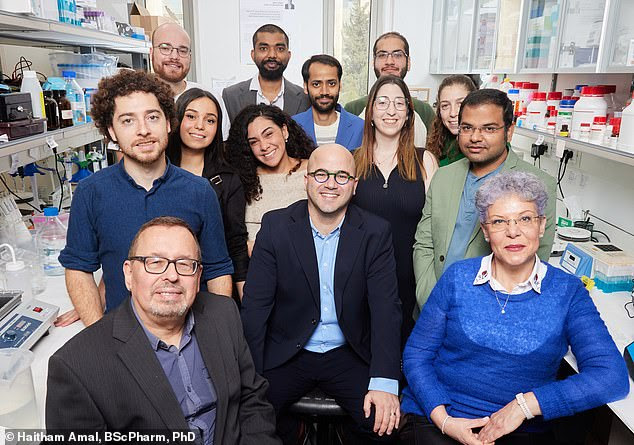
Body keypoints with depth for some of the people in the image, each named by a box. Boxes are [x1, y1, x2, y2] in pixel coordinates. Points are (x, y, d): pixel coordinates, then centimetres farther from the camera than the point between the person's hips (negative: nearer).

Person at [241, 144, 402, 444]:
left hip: (349, 355, 0)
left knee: (385, 420, -21)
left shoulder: (375, 233, -4)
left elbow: (386, 307, -9)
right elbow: (255, 305, -7)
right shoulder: (276, 225, -5)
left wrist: (385, 383, -21)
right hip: (285, 355, 1)